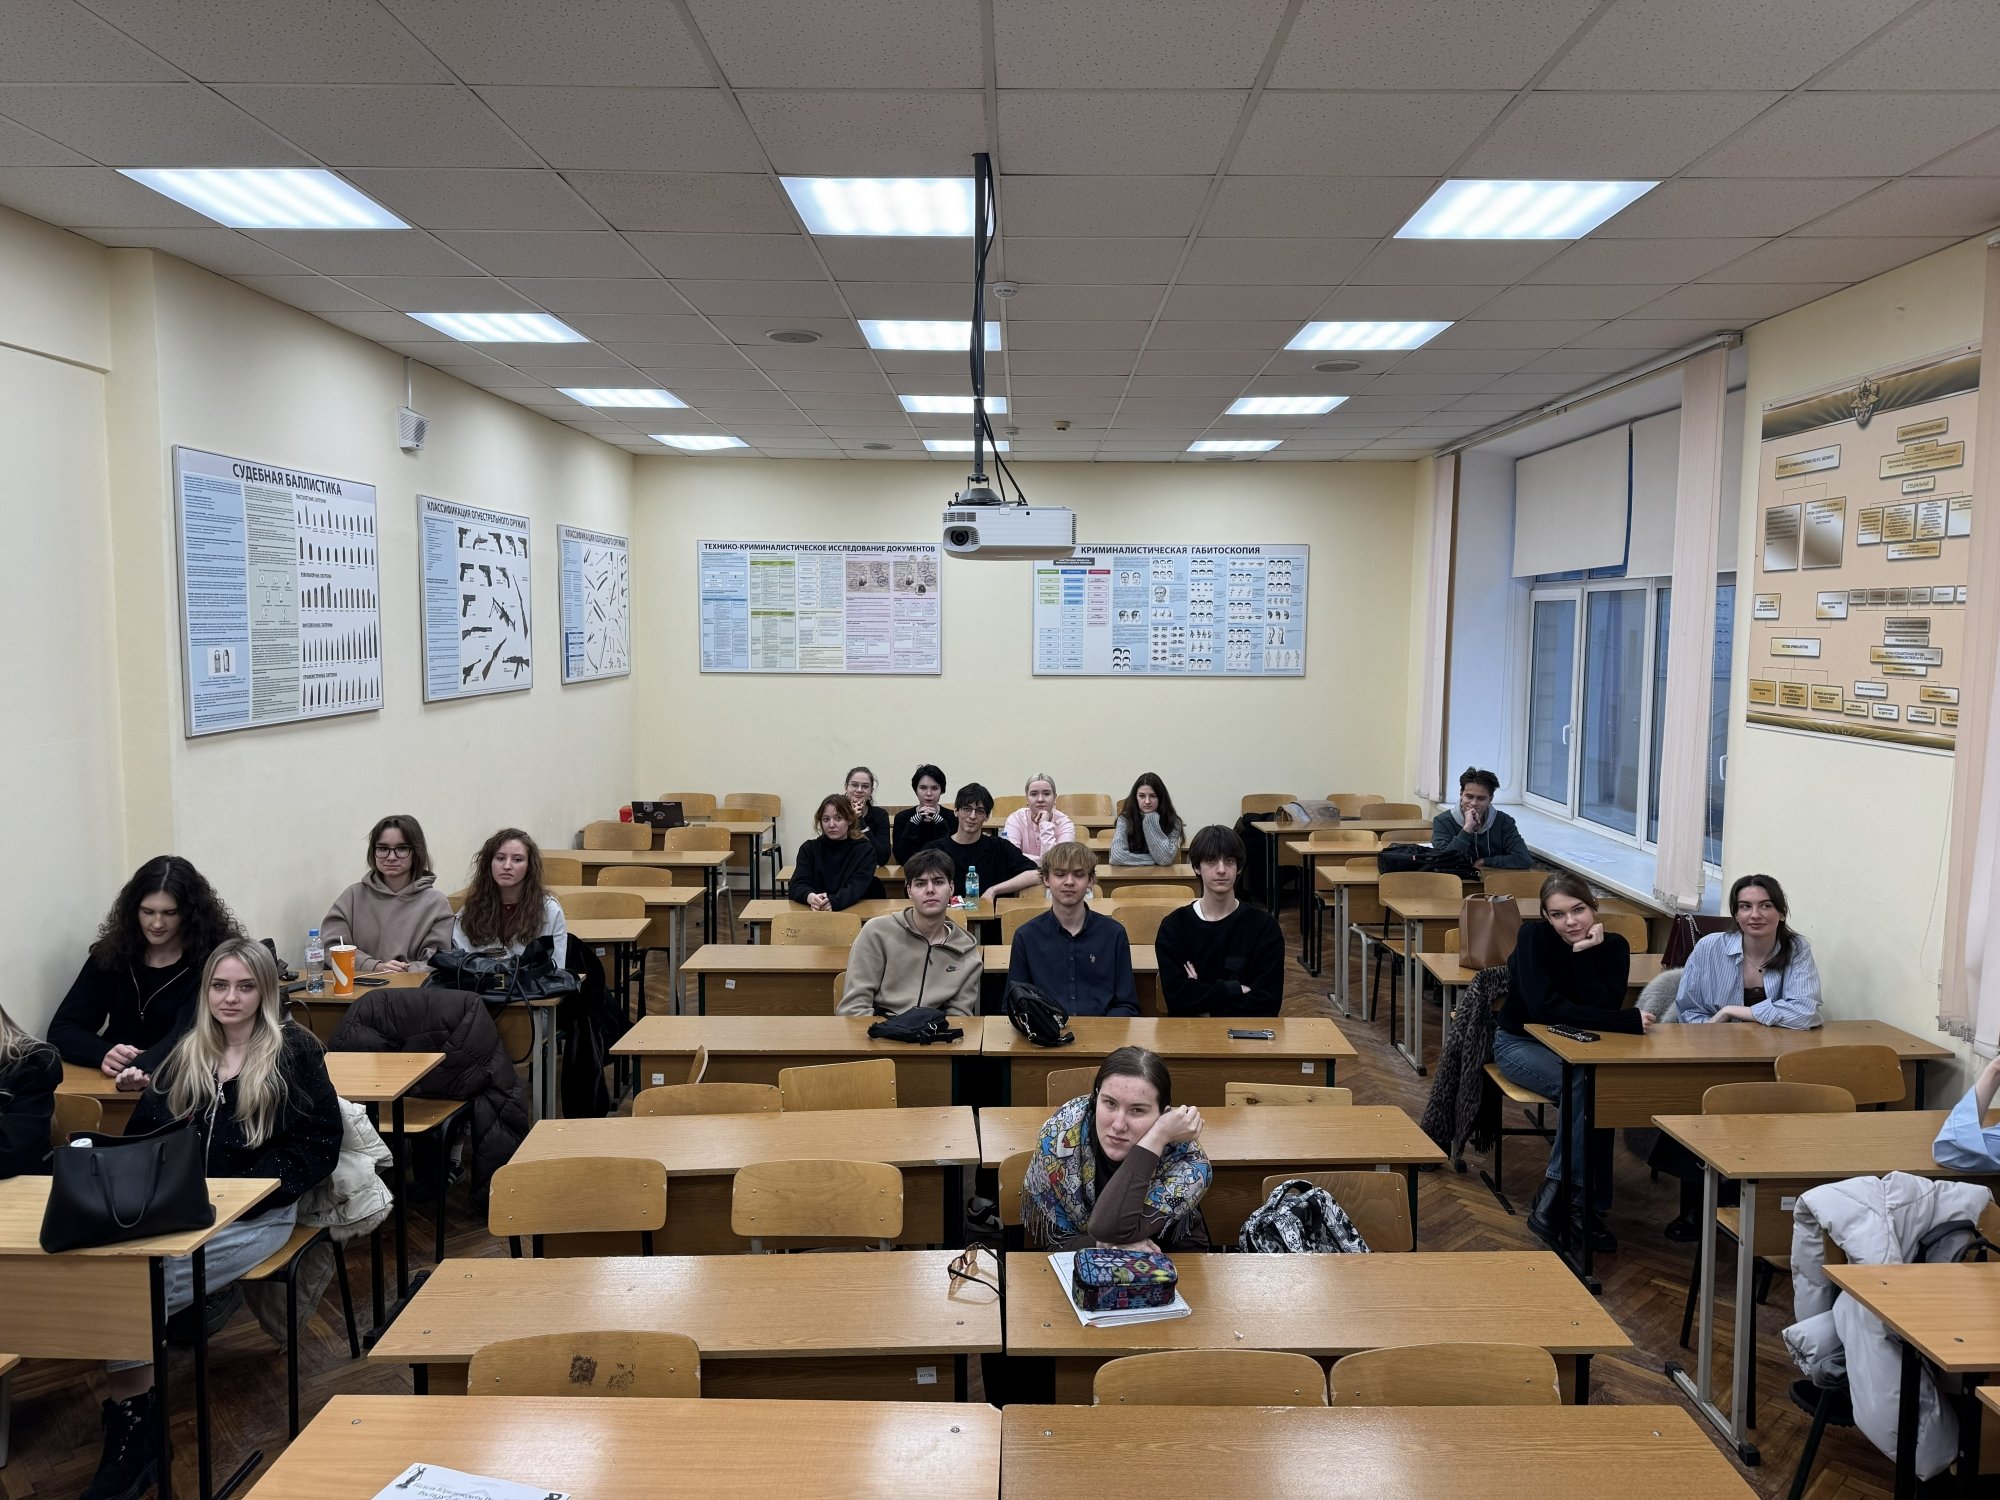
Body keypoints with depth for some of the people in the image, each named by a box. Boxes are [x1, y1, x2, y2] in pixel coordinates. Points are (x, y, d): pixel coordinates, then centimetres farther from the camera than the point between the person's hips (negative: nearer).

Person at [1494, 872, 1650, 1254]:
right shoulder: (1535, 936, -19)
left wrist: (1584, 954, -27)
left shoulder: (1613, 946, -9)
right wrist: (1629, 1021, -31)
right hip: (1520, 1042, -3)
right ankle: (1584, 1204, -22)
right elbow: (1544, 1008, -30)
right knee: (1582, 1085, -32)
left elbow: (1603, 1009, -22)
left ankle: (1554, 1193, -19)